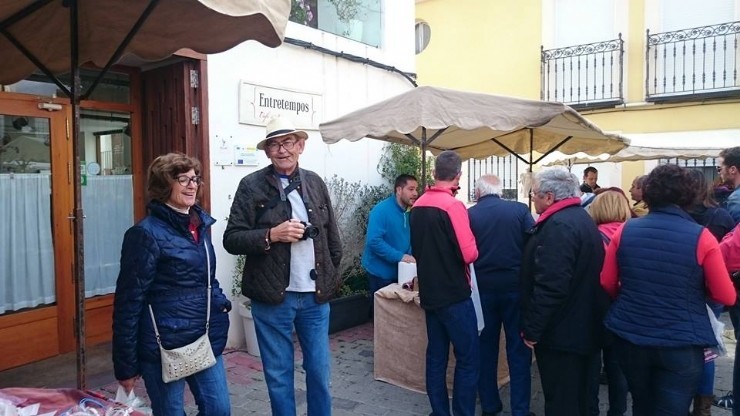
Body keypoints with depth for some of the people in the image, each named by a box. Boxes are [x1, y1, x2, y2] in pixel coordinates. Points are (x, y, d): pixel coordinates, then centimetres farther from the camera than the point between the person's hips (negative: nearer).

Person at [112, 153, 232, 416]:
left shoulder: (201, 224, 8)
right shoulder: (147, 233, -14)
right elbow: (129, 301, -13)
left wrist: (220, 303, 4)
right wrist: (126, 365, -10)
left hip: (204, 340, 7)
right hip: (164, 345, -6)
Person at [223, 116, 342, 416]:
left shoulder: (316, 183, 6)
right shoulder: (251, 185, -6)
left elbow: (332, 235, 13)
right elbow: (232, 239, -8)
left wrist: (332, 276, 11)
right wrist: (271, 235, -21)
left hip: (316, 295, 3)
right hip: (272, 297, -3)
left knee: (319, 371, 14)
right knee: (278, 375, 11)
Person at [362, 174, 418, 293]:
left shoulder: (410, 212, 4)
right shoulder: (381, 210, -19)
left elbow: (411, 239, 11)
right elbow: (374, 241, -27)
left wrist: (410, 256, -9)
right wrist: (400, 256, -29)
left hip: (401, 272, 7)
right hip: (381, 272, -7)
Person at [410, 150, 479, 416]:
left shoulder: (417, 206, 5)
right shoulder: (453, 206, -17)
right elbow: (469, 254, -20)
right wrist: (474, 248, 0)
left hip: (429, 292, 7)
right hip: (454, 295, -7)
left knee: (436, 356, 14)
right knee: (468, 359, 3)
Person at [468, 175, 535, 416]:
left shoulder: (469, 214, -3)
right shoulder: (520, 210, -3)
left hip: (482, 289, 1)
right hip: (515, 287, 0)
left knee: (485, 348, 14)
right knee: (518, 349, 11)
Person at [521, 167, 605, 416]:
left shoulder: (559, 226, -23)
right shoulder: (581, 218, 12)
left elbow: (550, 286, -29)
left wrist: (532, 328, -19)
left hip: (560, 332, -10)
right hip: (579, 328, 10)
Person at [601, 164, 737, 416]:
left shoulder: (625, 231, -4)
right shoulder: (701, 237, -12)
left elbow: (607, 284, 3)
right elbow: (726, 297, -6)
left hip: (630, 338, 3)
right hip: (681, 344, -3)